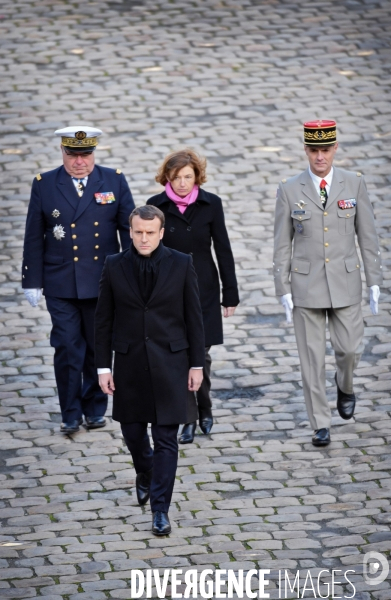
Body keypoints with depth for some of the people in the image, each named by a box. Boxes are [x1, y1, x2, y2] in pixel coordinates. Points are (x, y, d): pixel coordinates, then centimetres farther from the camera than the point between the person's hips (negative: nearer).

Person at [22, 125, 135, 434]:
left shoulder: (114, 181, 2)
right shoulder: (44, 185, 0)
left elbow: (129, 229, 5)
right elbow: (34, 237, 2)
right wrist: (32, 281, 0)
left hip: (102, 283, 1)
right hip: (61, 286, -1)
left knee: (99, 348, 10)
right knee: (67, 350, -2)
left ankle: (95, 409, 23)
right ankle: (71, 414, 8)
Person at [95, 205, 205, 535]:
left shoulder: (181, 265, -3)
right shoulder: (115, 267, 0)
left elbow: (194, 317, 1)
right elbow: (103, 320, 3)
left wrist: (197, 364, -1)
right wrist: (103, 366, -1)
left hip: (170, 363, -2)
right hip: (130, 364, 2)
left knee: (166, 438, -3)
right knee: (132, 430, 13)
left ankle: (161, 509, 2)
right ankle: (145, 473, 45)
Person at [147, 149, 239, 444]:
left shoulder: (211, 204, -3)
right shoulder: (157, 206, -3)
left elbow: (223, 250, 1)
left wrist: (230, 294, 1)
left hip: (203, 289, 0)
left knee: (200, 353, 2)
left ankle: (204, 409, 25)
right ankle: (188, 419, 7)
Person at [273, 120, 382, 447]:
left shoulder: (354, 184, -1)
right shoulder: (289, 190, -3)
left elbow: (367, 235, 4)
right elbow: (282, 245, 1)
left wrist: (375, 282, 1)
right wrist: (283, 291, -3)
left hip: (345, 281, 1)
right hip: (306, 282, -1)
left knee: (349, 349, 1)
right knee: (312, 357, 1)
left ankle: (345, 385, 36)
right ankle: (321, 425, 9)